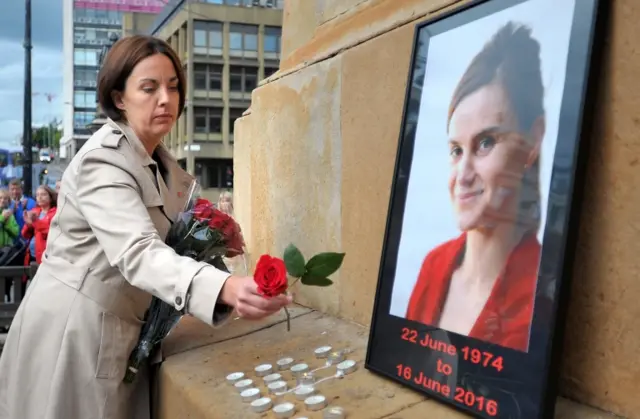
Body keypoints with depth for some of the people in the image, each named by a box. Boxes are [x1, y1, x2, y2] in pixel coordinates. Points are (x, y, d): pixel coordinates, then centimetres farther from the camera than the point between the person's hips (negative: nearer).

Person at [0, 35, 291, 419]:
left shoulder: (158, 160, 5)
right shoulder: (103, 159, -22)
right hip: (74, 328, -8)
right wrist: (226, 289, -55)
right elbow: (137, 252, -38)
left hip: (119, 328, 8)